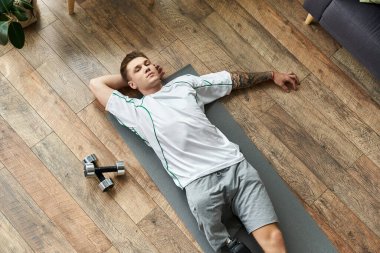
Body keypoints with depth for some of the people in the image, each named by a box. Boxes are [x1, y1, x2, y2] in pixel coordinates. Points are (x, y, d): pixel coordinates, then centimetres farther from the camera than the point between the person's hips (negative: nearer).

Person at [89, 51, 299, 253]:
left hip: (234, 164, 2)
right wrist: (127, 77, 30)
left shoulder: (184, 82, 25)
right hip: (198, 181, -2)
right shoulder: (134, 108, 17)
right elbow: (96, 84, 24)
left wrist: (272, 75, 35)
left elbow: (234, 78, 31)